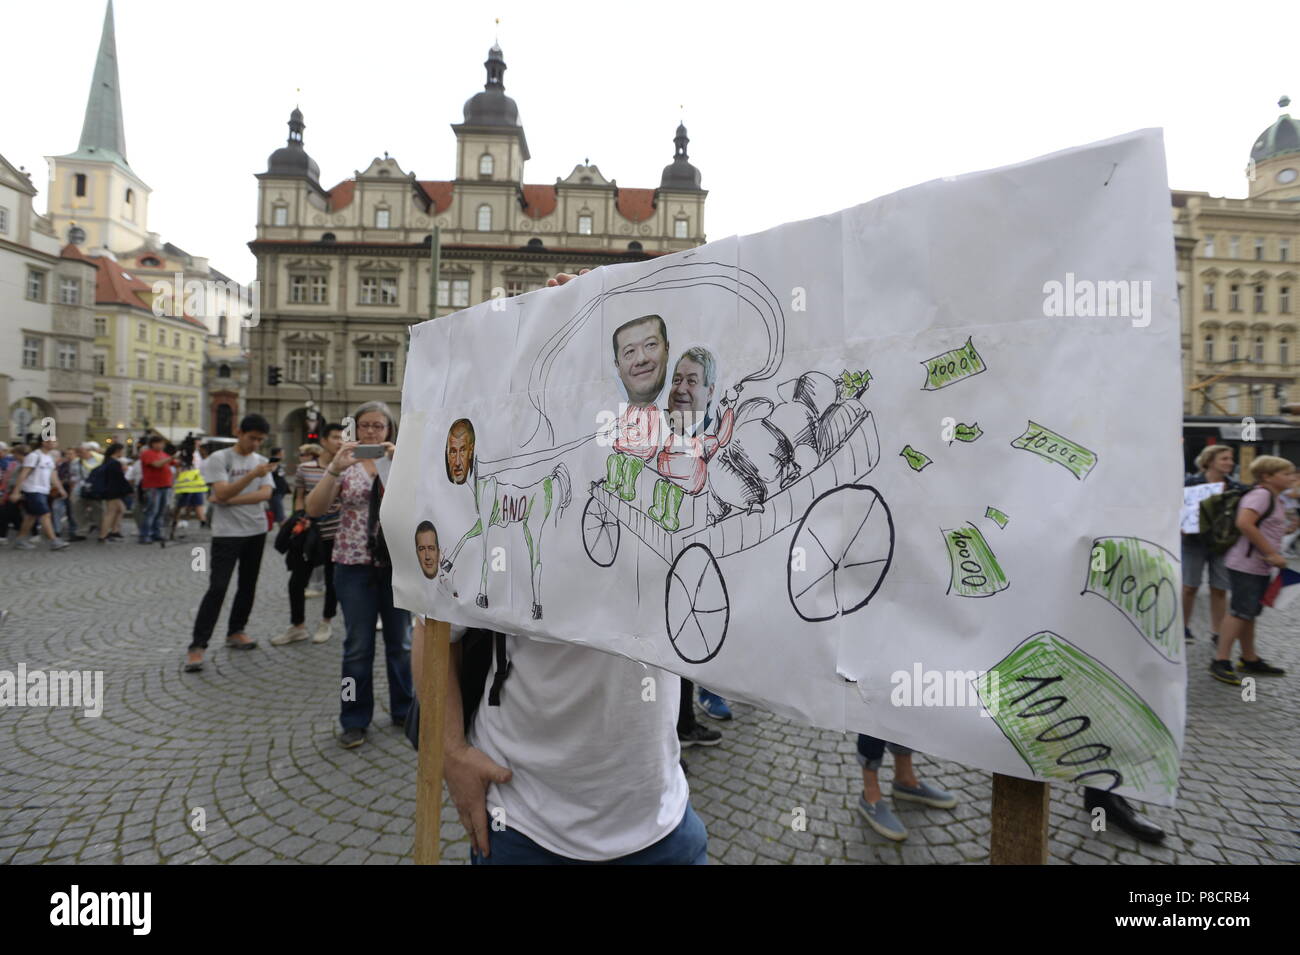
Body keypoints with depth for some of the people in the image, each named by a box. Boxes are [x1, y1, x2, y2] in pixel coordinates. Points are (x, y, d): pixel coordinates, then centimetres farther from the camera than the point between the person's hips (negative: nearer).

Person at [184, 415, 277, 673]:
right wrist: (253, 475, -28)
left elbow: (266, 494, -5)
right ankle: (197, 646, -4)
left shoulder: (262, 461, 8)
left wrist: (230, 500, -15)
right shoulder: (219, 459, -6)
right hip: (227, 533, -5)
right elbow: (222, 494, -18)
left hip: (257, 531, 5)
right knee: (217, 588, -10)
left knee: (248, 585, 12)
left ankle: (235, 632, 26)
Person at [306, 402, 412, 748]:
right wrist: (335, 469, -20)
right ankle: (355, 720, 21)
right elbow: (314, 509, -7)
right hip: (355, 564, 0)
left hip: (398, 563, 0)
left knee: (401, 642, 11)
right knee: (358, 646, 6)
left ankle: (404, 711, 28)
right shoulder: (345, 465, 4)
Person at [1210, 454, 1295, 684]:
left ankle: (1249, 660, 25)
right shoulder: (1260, 494, -13)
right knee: (1240, 611, -10)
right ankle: (1220, 662, -7)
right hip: (1247, 564, -10)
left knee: (1249, 613, 15)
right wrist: (1271, 554, -21)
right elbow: (1244, 523, -26)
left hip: (1259, 567, 10)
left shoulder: (1272, 498, 18)